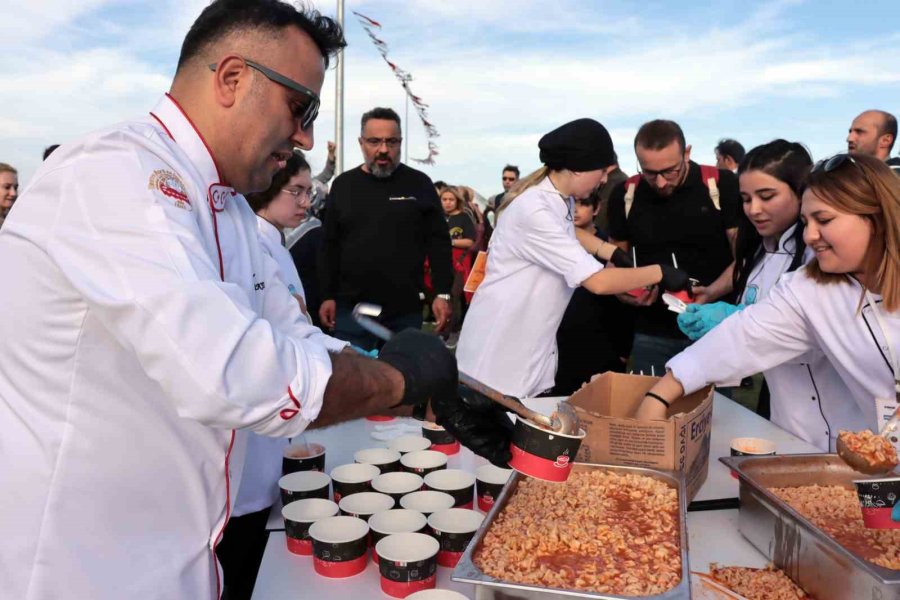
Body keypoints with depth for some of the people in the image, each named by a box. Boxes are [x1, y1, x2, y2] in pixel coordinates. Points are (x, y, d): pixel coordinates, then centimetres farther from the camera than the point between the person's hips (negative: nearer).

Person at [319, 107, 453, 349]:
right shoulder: (343, 185, 7)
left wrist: (442, 294, -6)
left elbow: (439, 243, 1)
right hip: (352, 308, 1)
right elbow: (330, 246, 9)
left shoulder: (419, 184, 2)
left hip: (406, 310, -1)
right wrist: (328, 296, 4)